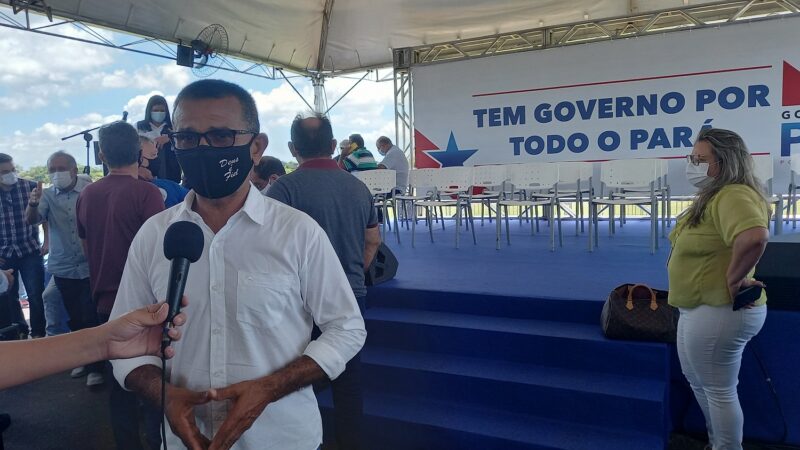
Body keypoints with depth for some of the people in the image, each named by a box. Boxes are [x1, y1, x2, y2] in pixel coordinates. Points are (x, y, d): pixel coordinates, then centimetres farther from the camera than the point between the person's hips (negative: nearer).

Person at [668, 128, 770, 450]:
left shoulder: (733, 196, -22)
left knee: (718, 389, 4)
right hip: (701, 308, 11)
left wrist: (734, 279, -28)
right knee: (697, 380, 25)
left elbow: (755, 237, -41)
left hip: (718, 311, -11)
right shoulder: (714, 196, 12)